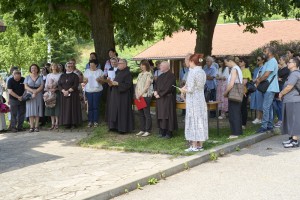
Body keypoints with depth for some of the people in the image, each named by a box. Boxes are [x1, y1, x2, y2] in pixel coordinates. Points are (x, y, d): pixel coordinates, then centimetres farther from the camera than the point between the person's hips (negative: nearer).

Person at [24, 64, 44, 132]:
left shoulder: (40, 77, 8)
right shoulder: (27, 77, 9)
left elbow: (41, 86, -2)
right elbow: (26, 87, 0)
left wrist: (35, 92, -17)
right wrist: (33, 91, -16)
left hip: (38, 95, 0)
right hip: (29, 95, 0)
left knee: (37, 111, -2)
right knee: (30, 111, -4)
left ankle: (36, 126, 0)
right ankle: (31, 127, -3)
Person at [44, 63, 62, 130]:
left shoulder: (60, 75, 3)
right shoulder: (48, 75, 16)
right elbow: (46, 84, 15)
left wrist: (55, 89, -14)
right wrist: (48, 90, -4)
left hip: (57, 92, -4)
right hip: (50, 93, 4)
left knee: (57, 108, -6)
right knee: (51, 108, 1)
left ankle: (56, 123, -2)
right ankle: (52, 123, 4)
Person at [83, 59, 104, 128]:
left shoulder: (100, 71, 6)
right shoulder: (87, 71, 12)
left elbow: (102, 82, 6)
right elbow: (84, 80, 11)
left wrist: (99, 80, -15)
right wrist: (86, 80, -11)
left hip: (97, 90, -1)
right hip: (88, 90, 1)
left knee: (95, 106, -2)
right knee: (90, 106, -1)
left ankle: (95, 121, 4)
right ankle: (90, 121, 6)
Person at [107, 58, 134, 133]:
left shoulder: (127, 73, -11)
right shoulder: (118, 73, 14)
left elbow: (128, 84, -19)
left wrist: (117, 84, -22)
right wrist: (111, 83, -1)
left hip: (123, 96, -9)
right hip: (116, 95, 9)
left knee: (123, 111, -4)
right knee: (115, 111, 10)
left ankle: (123, 128, 3)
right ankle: (116, 126, 17)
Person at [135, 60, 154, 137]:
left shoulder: (149, 74, -4)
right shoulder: (140, 74, 18)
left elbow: (146, 86, -11)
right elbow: (137, 85, 16)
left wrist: (140, 94, -12)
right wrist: (136, 94, 1)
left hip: (146, 96, -7)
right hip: (139, 97, 7)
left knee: (146, 113, -6)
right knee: (141, 114, 9)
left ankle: (148, 131, -2)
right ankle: (142, 130, 15)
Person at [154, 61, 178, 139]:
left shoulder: (171, 76, -11)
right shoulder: (161, 76, 16)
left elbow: (168, 87, -17)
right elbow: (156, 84, 18)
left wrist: (160, 94, -14)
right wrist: (155, 91, -2)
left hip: (167, 98, -8)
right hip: (159, 98, 8)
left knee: (167, 114, -6)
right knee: (160, 114, 8)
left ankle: (169, 132, -1)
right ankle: (162, 131, 13)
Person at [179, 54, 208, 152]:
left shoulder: (192, 72, -15)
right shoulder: (203, 72, 7)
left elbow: (190, 89, -16)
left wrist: (183, 90, 3)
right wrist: (186, 87, 14)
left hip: (193, 100, -7)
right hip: (201, 99, 7)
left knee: (193, 121, -1)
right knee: (201, 121, 10)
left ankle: (194, 146, 2)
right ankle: (200, 145, 16)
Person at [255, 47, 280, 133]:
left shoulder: (272, 61, -15)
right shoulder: (269, 62, 19)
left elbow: (266, 75, -21)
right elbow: (263, 73, 20)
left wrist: (259, 81, -7)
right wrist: (258, 79, 2)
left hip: (270, 88, -11)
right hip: (268, 88, 11)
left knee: (266, 107, -11)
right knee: (269, 107, 12)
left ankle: (264, 126, -11)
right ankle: (270, 125, 18)